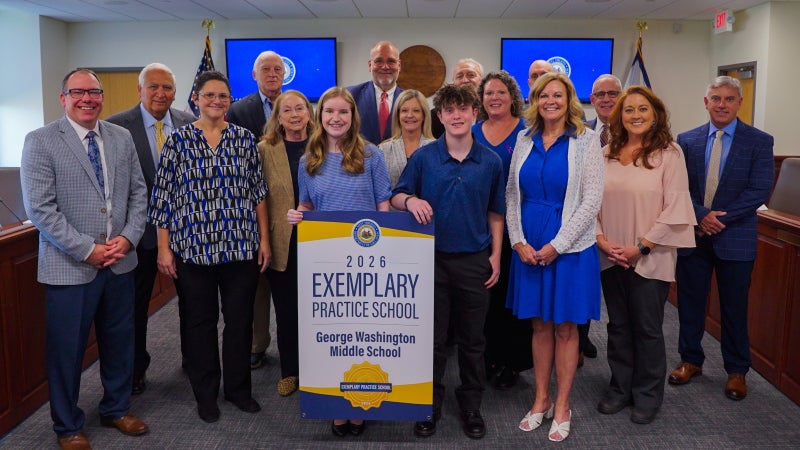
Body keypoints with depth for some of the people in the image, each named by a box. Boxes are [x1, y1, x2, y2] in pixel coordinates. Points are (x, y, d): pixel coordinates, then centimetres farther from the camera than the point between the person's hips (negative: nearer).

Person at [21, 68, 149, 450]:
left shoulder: (122, 138, 7)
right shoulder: (40, 142, -7)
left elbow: (138, 193, 9)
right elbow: (39, 208, -12)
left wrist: (128, 237, -7)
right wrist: (87, 250, -16)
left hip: (120, 262, 4)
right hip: (70, 266, -4)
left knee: (119, 342, 16)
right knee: (67, 349, 8)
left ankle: (116, 409, 37)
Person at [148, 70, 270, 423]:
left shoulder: (244, 138, 5)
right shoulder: (178, 140, 0)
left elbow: (258, 192, 8)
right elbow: (164, 197, 0)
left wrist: (264, 239, 4)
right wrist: (164, 247, -3)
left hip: (241, 246, 2)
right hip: (194, 248, -1)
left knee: (240, 319, 9)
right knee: (200, 321, 9)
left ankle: (238, 387, 27)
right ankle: (205, 394, 25)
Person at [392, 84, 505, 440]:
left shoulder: (490, 161, 1)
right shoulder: (423, 157, -3)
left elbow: (494, 213, 8)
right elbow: (396, 198, 3)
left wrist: (495, 255, 3)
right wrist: (410, 200, -20)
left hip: (475, 261, 1)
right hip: (432, 258, -1)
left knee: (472, 339, 12)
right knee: (432, 337, 9)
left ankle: (471, 406, 28)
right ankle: (430, 404, 25)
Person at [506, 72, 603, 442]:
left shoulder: (586, 140, -5)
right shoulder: (525, 140, 6)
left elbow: (591, 200, -11)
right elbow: (512, 194, 7)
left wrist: (556, 245, -14)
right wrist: (518, 241, -5)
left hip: (569, 247, -3)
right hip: (528, 247, 3)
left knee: (565, 327, 7)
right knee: (540, 324, 12)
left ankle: (562, 406, 21)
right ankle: (541, 399, 26)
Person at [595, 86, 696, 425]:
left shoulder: (669, 154, -7)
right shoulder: (606, 155, 5)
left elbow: (675, 209, -11)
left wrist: (641, 247, -14)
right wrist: (602, 240, -7)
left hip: (650, 259, -4)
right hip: (610, 257, 4)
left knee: (647, 329, 7)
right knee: (618, 326, 14)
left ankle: (647, 395, 24)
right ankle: (620, 387, 30)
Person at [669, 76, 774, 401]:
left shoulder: (759, 141, -3)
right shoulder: (687, 140, 4)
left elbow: (759, 191, -10)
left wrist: (720, 219, -16)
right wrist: (701, 215, -15)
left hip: (735, 237, -2)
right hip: (693, 235, 2)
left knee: (734, 307, 9)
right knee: (690, 301, 11)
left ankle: (737, 370, 24)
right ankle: (691, 360, 29)